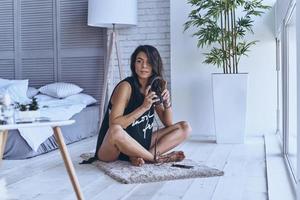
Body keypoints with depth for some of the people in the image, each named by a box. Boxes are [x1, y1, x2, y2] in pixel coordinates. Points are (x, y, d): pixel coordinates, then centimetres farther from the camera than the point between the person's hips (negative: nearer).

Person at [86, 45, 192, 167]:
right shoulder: (126, 87, -16)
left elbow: (168, 123, 8)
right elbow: (113, 125, -25)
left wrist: (167, 102, -11)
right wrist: (143, 107, -28)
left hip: (140, 145, 7)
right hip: (111, 151, -7)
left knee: (185, 127, -2)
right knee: (116, 131, -41)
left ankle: (139, 157, -19)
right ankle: (156, 158, -18)